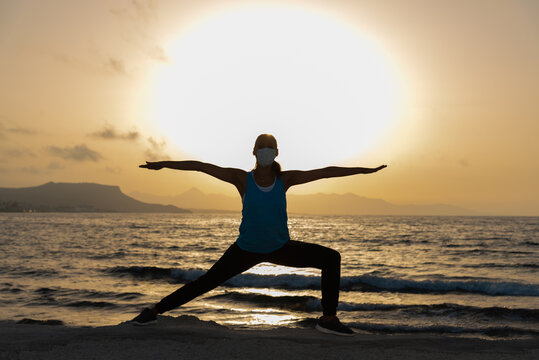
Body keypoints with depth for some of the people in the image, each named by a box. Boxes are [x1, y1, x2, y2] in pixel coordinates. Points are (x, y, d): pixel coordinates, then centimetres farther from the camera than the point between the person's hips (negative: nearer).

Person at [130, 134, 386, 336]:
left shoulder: (285, 178, -12)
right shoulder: (242, 178, -16)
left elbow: (325, 172, -11)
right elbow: (200, 166, -13)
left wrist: (364, 170, -9)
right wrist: (164, 164, -12)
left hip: (280, 248, 2)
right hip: (247, 249, -2)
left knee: (331, 258, -11)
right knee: (206, 282, 0)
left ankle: (328, 318, -3)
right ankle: (156, 310, 18)